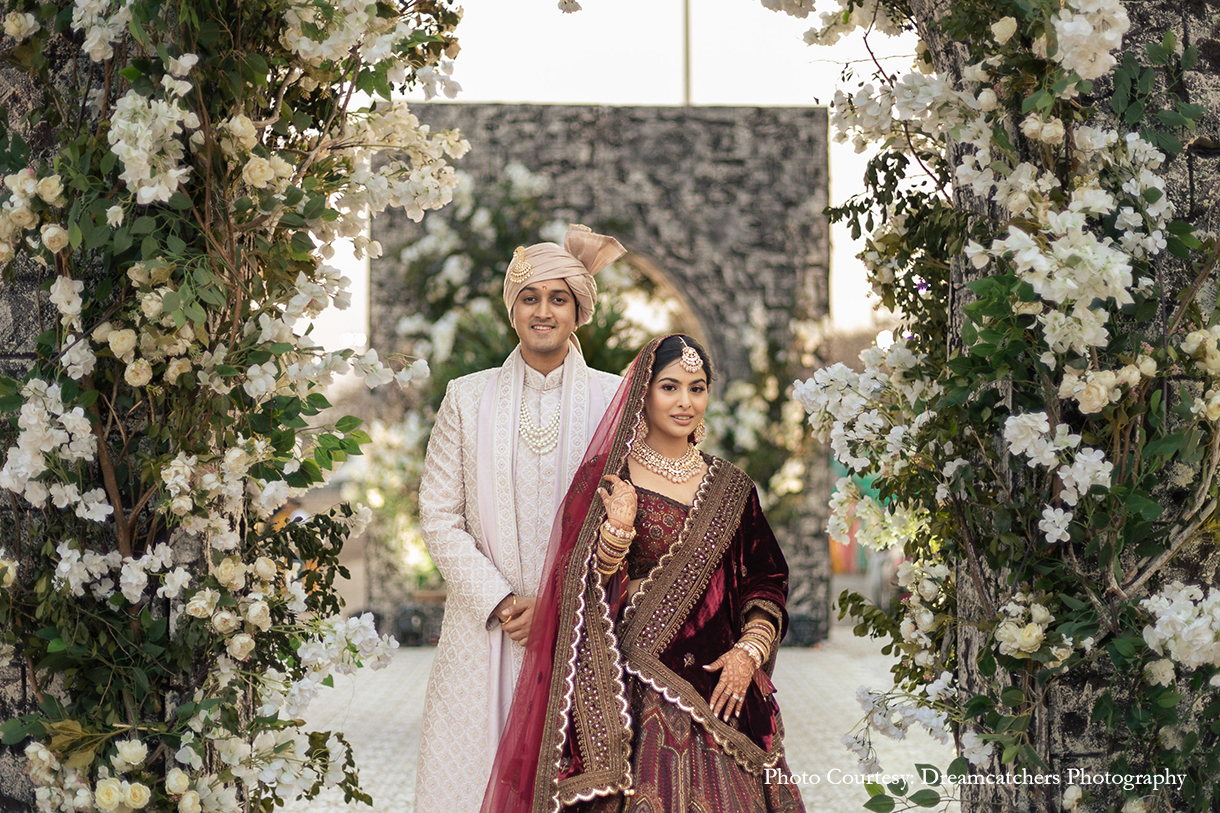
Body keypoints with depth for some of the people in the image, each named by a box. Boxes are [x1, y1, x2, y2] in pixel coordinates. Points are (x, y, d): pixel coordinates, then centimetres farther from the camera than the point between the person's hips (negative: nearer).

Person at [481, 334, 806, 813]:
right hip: (632, 691, -3)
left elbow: (767, 583, 12)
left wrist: (749, 650, -4)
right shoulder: (604, 478, 1)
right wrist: (617, 528, -19)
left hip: (718, 684, 3)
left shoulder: (731, 487, 11)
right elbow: (585, 591, -3)